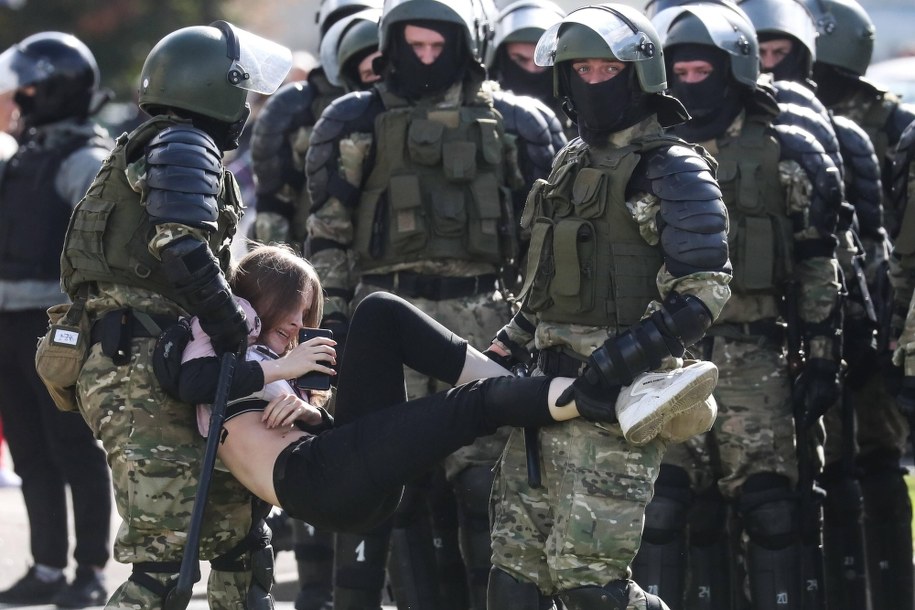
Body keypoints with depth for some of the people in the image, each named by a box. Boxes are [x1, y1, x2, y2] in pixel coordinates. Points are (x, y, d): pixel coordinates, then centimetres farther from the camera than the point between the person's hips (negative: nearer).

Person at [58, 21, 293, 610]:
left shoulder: (145, 150, 25)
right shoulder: (183, 144, -6)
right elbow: (181, 251, -23)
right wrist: (241, 336, -17)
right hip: (140, 370, -10)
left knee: (240, 535, 12)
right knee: (166, 556, -15)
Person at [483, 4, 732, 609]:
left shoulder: (672, 170, -7)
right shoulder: (574, 161, 19)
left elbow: (704, 289, -15)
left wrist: (620, 358, -23)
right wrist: (513, 340, 17)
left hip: (617, 398, -8)